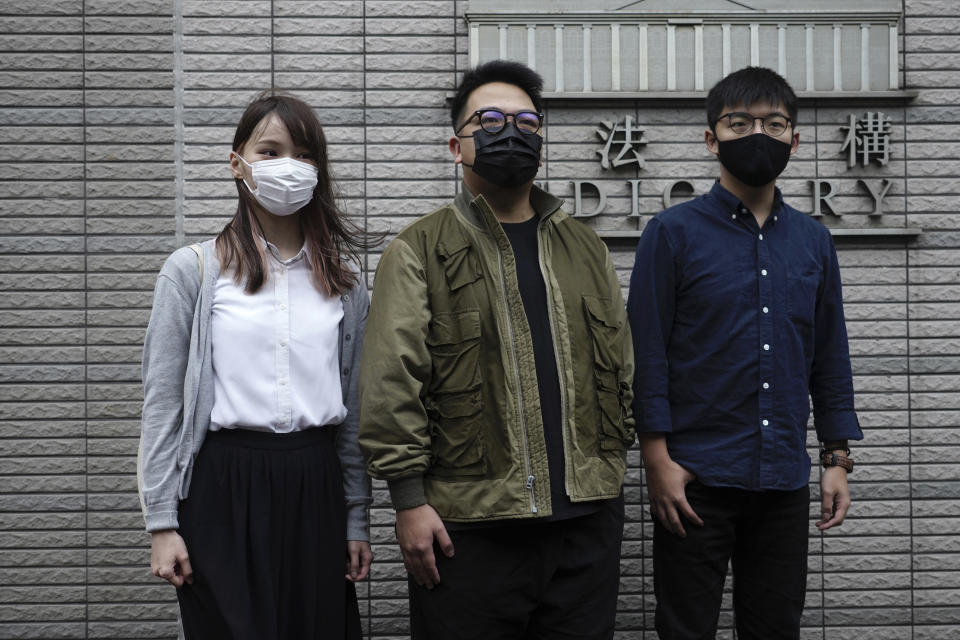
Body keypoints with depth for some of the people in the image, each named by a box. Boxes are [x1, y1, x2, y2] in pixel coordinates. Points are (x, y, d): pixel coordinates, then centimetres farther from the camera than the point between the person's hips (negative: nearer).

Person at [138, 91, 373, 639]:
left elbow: (354, 405, 11)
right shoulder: (193, 271, 0)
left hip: (315, 486, 3)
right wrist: (162, 522, -6)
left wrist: (357, 517, 8)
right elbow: (162, 403, -2)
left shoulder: (344, 279, 9)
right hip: (225, 488, -3)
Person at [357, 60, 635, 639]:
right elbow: (392, 382, -6)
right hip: (469, 526, -4)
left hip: (588, 519, 4)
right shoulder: (419, 251, 1)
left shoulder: (585, 247, 15)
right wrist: (410, 501, -11)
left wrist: (612, 460, 10)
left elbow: (620, 366, 18)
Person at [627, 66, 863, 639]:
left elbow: (830, 358, 13)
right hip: (696, 480, -3)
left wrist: (838, 460, 8)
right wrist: (658, 460, -11)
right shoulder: (673, 233, -2)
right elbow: (647, 354, -5)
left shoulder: (813, 241, 10)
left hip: (785, 483, 4)